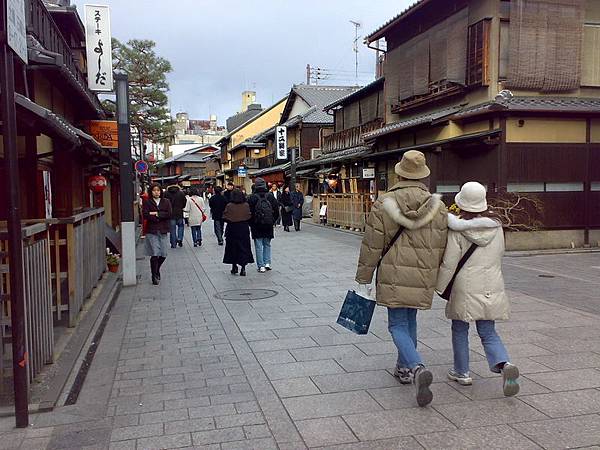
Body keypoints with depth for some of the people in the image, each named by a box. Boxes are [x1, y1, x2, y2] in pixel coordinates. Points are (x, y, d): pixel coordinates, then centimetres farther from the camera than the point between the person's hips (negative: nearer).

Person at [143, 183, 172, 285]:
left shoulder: (166, 202, 10)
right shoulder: (147, 202, 3)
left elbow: (169, 214, -3)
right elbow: (145, 215, -10)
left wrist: (156, 214, -10)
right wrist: (160, 217, -10)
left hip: (163, 231, 3)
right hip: (152, 231, -3)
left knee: (163, 255, 4)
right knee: (155, 254, -8)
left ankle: (156, 270, 31)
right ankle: (155, 276, 4)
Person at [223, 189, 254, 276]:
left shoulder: (229, 206, -11)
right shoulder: (246, 205, -6)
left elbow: (225, 218, -9)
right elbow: (249, 217, -3)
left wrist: (231, 221, 9)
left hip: (232, 230, -1)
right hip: (244, 230, 1)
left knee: (233, 247, 12)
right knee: (243, 248, 6)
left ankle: (234, 266, 17)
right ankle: (243, 268, 1)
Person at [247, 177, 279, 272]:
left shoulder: (252, 198, -9)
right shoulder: (270, 196, 1)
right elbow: (276, 210, 5)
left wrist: (251, 224, 6)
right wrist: (273, 221, 15)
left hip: (256, 225, -3)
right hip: (268, 225, 3)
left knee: (258, 246, 3)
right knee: (267, 244, 16)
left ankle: (261, 266, 2)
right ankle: (267, 263, 10)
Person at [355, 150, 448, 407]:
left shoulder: (385, 204, -9)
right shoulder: (438, 206, 1)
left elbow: (372, 246, -7)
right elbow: (441, 247, 6)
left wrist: (363, 280, 1)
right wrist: (434, 277, 19)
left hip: (394, 276, -4)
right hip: (424, 278, 4)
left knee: (398, 325, 2)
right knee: (410, 320, 20)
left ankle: (417, 369, -18)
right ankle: (404, 369, 31)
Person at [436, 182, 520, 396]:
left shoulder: (457, 231, -13)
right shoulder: (496, 226, 0)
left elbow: (449, 264, -12)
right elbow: (499, 254, 9)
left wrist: (438, 287, 2)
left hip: (465, 289, -4)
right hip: (492, 288, 4)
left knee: (460, 331, 14)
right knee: (488, 333, 12)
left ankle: (461, 372, 23)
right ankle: (504, 364, -11)